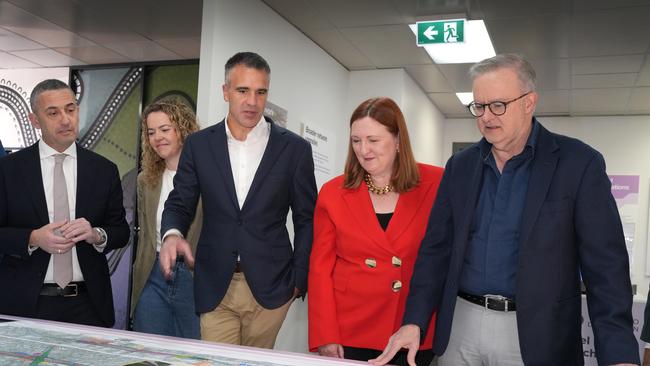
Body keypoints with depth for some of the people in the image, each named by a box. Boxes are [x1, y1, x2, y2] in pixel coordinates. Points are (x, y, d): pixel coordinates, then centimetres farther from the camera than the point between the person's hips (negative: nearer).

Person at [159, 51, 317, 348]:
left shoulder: (294, 148, -1)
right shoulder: (198, 145, 3)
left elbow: (306, 219, 3)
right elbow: (180, 202, 7)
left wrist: (299, 279, 0)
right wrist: (172, 234, -16)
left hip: (270, 287, -1)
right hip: (215, 288, 1)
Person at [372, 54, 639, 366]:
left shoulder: (579, 163, -6)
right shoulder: (460, 165, 6)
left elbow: (605, 265, -9)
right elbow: (436, 248, 7)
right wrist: (414, 320, -3)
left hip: (536, 334, -3)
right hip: (460, 325, 4)